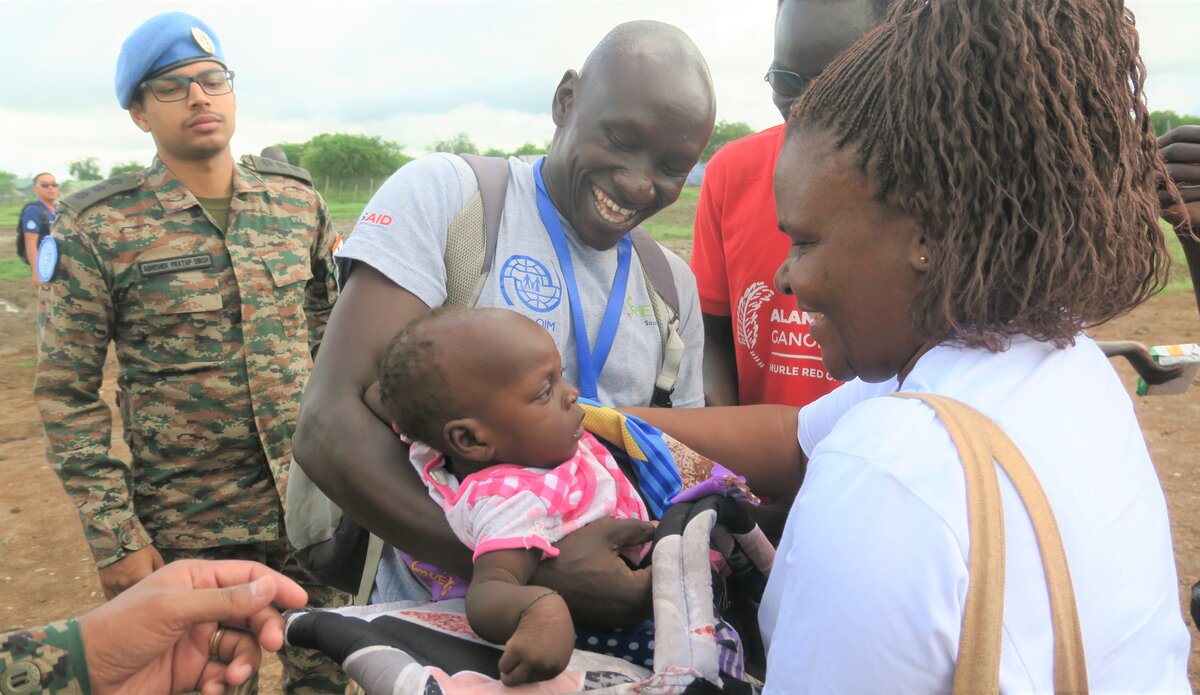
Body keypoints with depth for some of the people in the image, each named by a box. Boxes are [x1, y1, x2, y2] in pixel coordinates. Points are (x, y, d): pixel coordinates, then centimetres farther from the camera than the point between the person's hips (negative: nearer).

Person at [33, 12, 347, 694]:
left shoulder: (297, 198, 3)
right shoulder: (97, 228, -7)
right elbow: (67, 393, -6)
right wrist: (116, 541, -9)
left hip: (314, 509, 3)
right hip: (187, 533, -3)